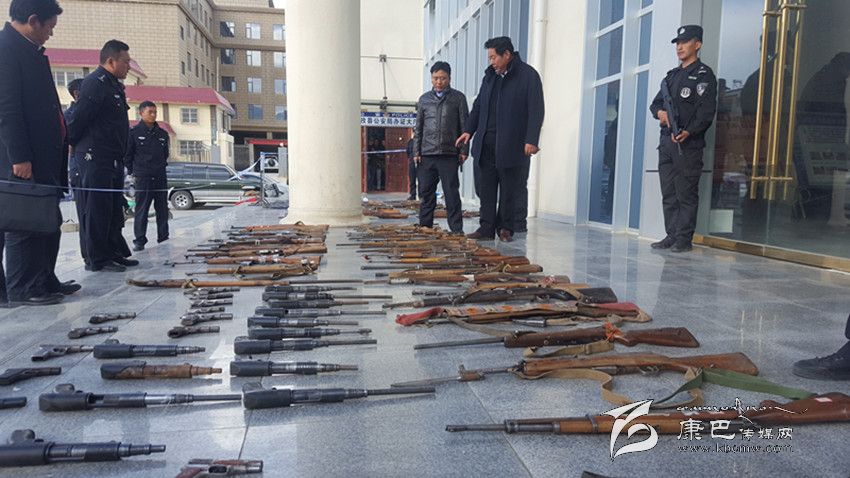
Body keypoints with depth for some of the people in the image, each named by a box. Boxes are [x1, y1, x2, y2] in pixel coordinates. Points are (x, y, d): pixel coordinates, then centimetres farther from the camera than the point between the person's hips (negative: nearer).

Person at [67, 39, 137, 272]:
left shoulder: (114, 85, 19)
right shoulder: (95, 83, -12)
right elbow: (78, 119, -15)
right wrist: (72, 146, -5)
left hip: (113, 159, 10)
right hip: (95, 158, -10)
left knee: (114, 209, 13)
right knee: (98, 209, -5)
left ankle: (116, 253, 21)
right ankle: (98, 259, 1)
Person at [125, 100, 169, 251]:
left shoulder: (162, 134, 11)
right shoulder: (134, 132, -2)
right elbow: (127, 155, 1)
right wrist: (131, 173, -1)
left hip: (160, 177, 4)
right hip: (142, 177, -4)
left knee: (162, 208, 9)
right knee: (141, 210, -3)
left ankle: (163, 236, 19)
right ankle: (139, 240, 0)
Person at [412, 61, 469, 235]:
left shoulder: (458, 98, 6)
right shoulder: (424, 99, 14)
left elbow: (464, 125, 5)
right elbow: (418, 127, 15)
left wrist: (464, 150, -2)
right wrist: (416, 151, 8)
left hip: (449, 154, -3)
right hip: (427, 154, 3)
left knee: (452, 193, -3)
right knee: (426, 192, 6)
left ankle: (456, 229, 1)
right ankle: (425, 226, 15)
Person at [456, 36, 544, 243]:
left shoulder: (528, 75, -4)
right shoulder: (490, 75, 15)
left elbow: (536, 111, -9)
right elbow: (478, 106, 21)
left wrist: (531, 140, -17)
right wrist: (469, 130, 10)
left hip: (512, 144, -5)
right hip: (486, 143, 6)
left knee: (509, 190, 3)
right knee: (486, 188, 4)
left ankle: (506, 228, 15)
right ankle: (487, 228, 10)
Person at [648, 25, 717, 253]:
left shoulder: (704, 75, -1)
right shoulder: (672, 75, 22)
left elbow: (707, 111, -11)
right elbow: (655, 103, 21)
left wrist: (688, 132, -24)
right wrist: (659, 112, -3)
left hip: (688, 144, -7)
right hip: (666, 141, 7)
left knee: (686, 194, -5)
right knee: (668, 194, 8)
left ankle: (684, 239, -1)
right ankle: (671, 236, 14)